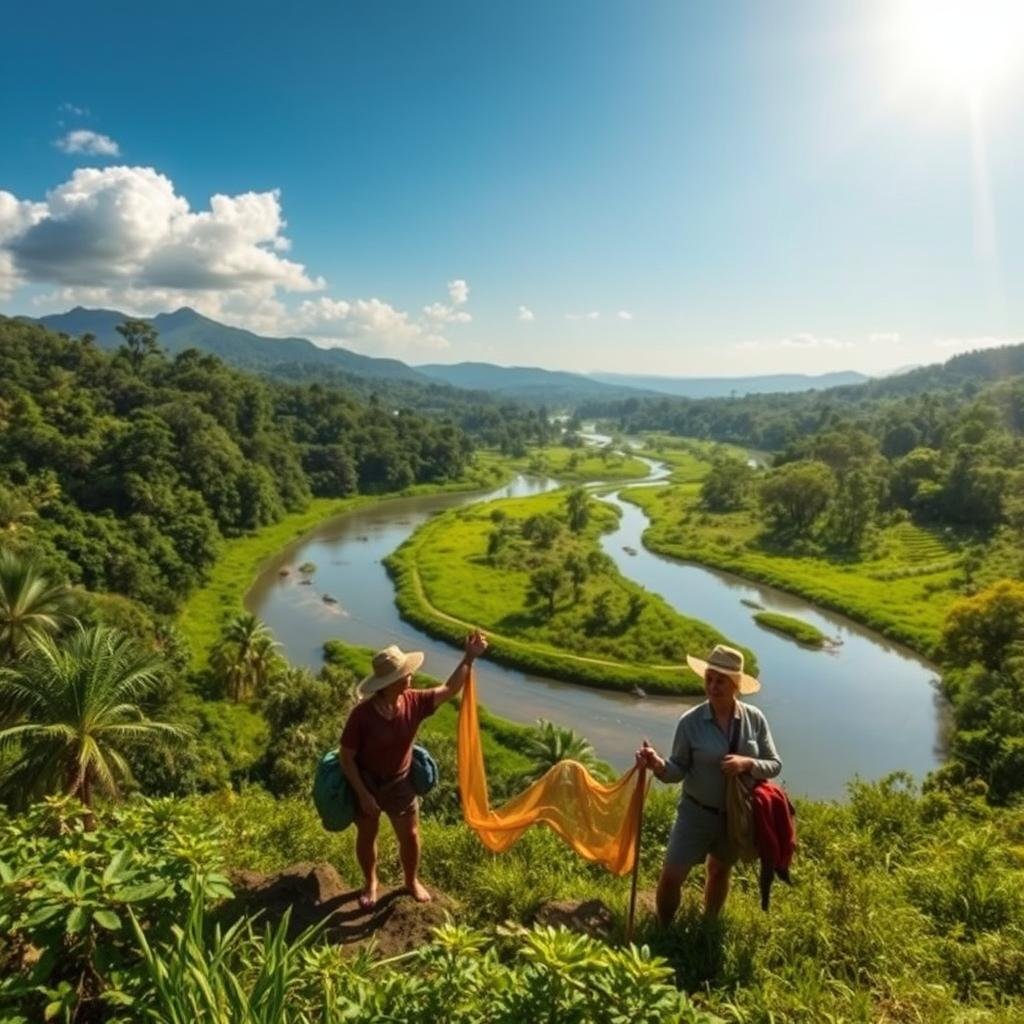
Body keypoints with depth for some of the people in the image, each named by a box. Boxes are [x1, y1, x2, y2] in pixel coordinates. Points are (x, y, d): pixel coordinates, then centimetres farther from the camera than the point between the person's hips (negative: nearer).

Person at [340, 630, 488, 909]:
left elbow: (449, 690, -11)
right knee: (367, 836, 18)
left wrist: (469, 658, -21)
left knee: (410, 836, 14)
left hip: (400, 783, 4)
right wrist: (362, 793, -20)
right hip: (366, 782, -3)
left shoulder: (413, 703, -17)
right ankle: (370, 883, 45)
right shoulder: (362, 714, -29)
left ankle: (411, 881, 42)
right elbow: (345, 757, -20)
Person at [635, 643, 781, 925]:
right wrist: (659, 765, -35)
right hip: (697, 813, -2)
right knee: (671, 876, -1)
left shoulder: (755, 719, -11)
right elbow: (679, 770, -13)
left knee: (720, 870, 24)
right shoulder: (690, 721, -17)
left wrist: (747, 763, -24)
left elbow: (774, 765, -5)